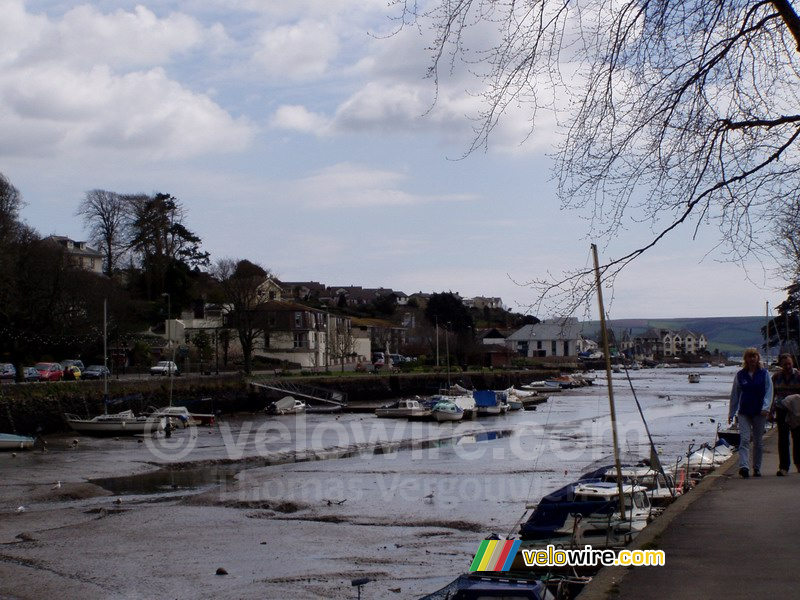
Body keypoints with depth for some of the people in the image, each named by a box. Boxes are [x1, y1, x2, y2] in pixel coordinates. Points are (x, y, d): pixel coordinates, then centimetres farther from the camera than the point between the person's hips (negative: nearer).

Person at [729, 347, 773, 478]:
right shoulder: (740, 375, 5)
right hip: (744, 412, 0)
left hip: (759, 413, 0)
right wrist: (731, 413, 9)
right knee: (744, 439, -13)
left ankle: (757, 469, 18)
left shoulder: (764, 374, 2)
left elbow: (769, 391, -2)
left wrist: (766, 408, -17)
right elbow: (735, 394, 10)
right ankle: (743, 467, -22)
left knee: (758, 441, 8)